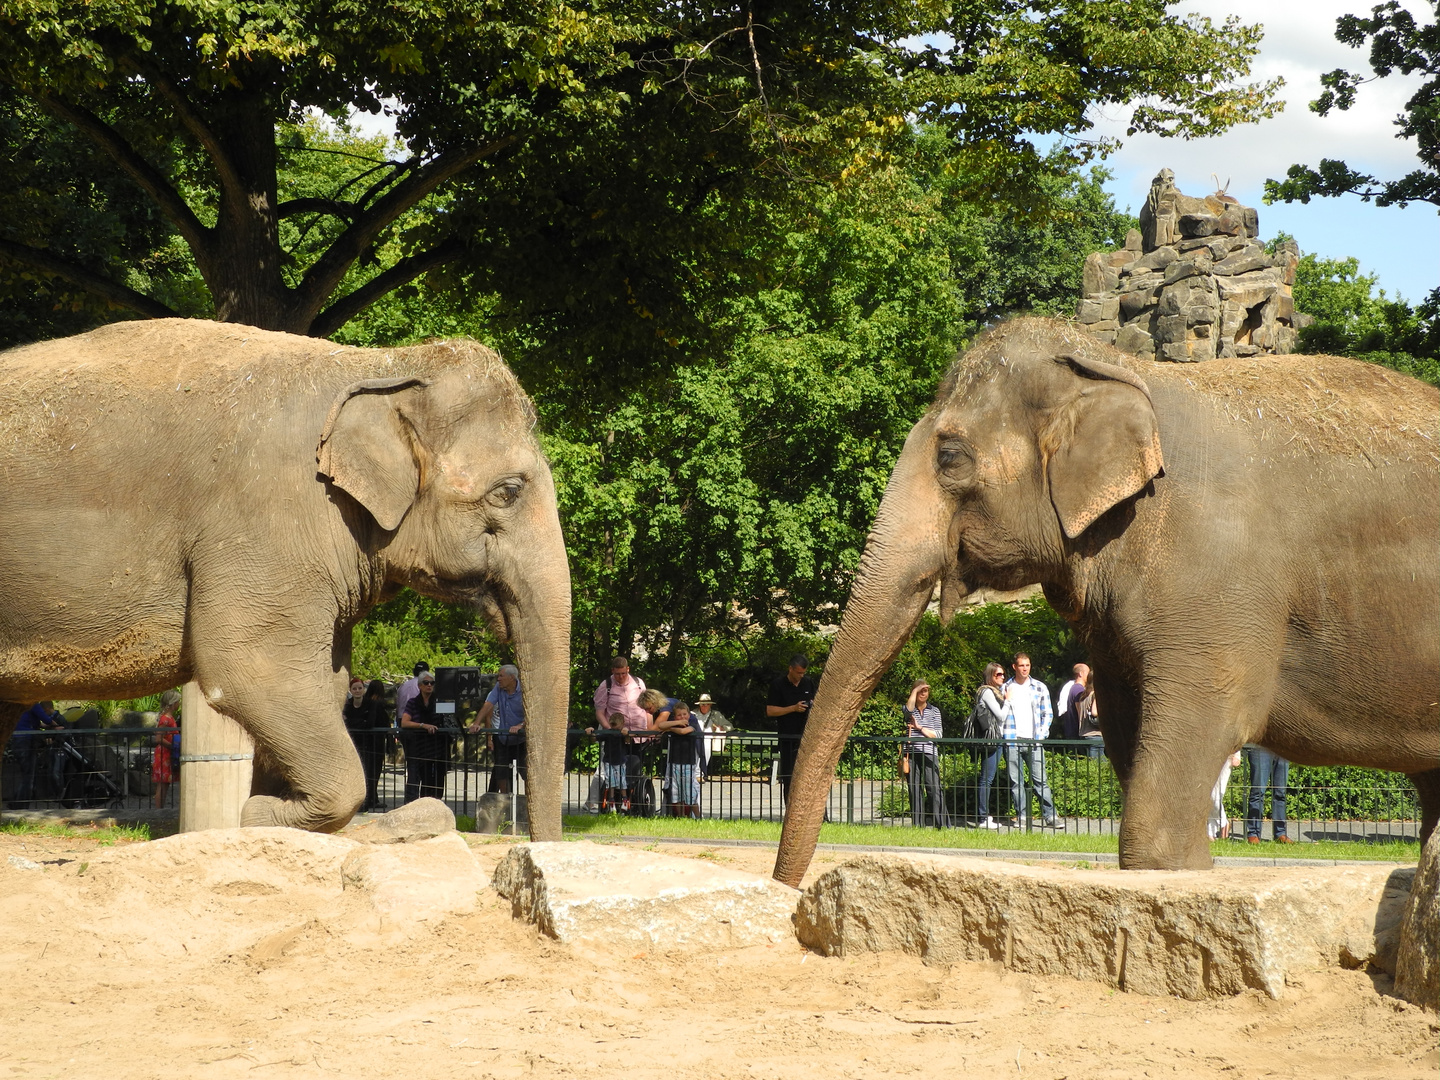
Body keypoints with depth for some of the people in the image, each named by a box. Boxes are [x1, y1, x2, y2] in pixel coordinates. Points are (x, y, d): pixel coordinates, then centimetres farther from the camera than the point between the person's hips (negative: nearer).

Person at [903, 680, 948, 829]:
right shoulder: (910, 711, 11)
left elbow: (937, 734, 5)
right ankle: (917, 825, 5)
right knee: (915, 791, 0)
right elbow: (908, 709, -16)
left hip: (929, 754, -1)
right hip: (911, 754, 1)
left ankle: (943, 825, -9)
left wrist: (920, 728, -6)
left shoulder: (934, 711, 13)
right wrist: (915, 690, -8)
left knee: (934, 790, -8)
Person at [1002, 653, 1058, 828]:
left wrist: (1041, 734, -1)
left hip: (1034, 741, -1)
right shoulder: (1005, 689, 9)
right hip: (1012, 741, 1)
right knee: (1015, 781, -1)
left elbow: (1048, 714, 11)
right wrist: (1006, 701, -7)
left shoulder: (1040, 688, 10)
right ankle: (1022, 816, 5)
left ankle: (1049, 815, -3)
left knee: (1040, 780, -5)